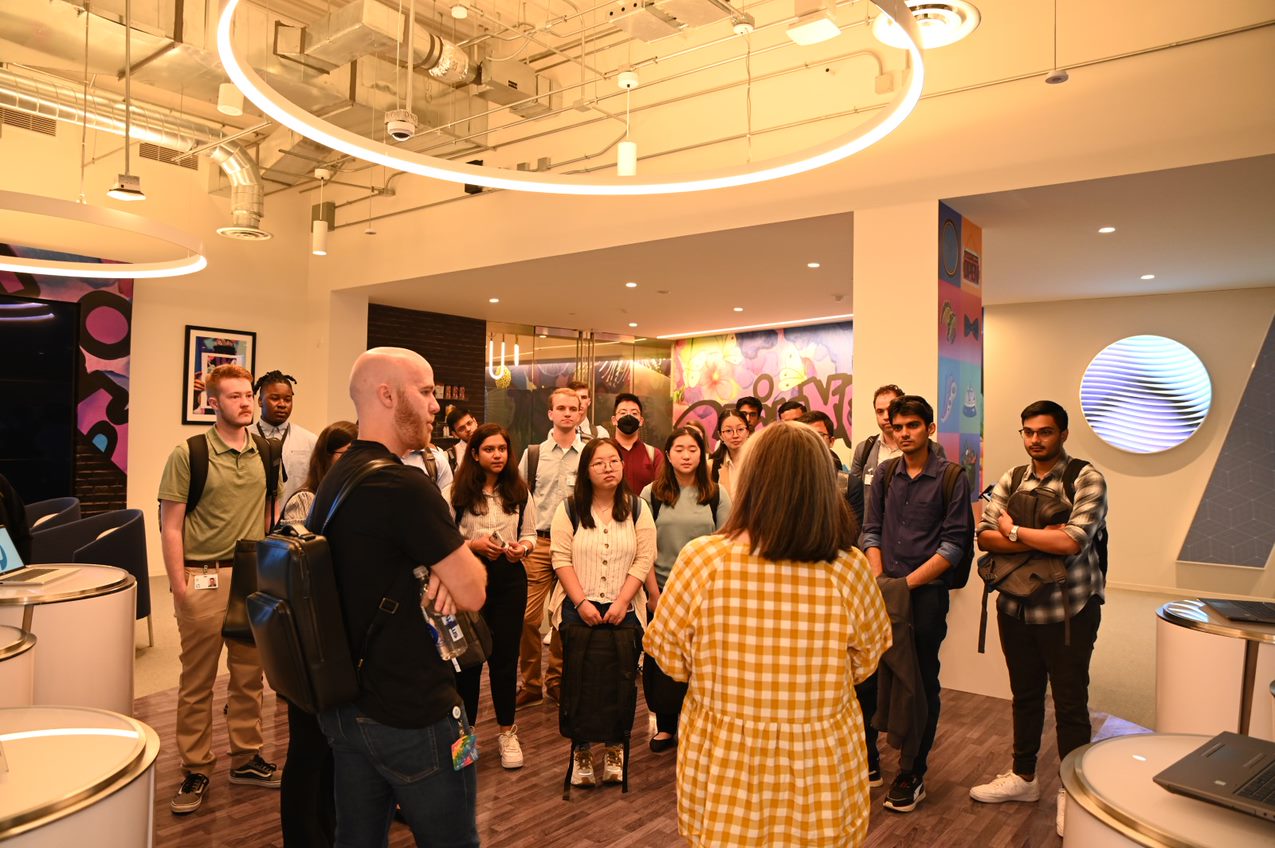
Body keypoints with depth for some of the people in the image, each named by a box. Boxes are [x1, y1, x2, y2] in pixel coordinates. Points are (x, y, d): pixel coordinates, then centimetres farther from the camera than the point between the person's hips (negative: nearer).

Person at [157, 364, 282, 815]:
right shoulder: (188, 454, -7)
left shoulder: (266, 452, 6)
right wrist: (179, 587, -10)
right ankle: (195, 770, 21)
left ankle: (246, 759, 27)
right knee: (197, 681, 7)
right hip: (204, 578, -4)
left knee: (249, 674, 13)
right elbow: (170, 527, -6)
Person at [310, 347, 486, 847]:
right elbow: (472, 594, -19)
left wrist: (438, 573, -6)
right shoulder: (403, 486, -23)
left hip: (343, 706, 9)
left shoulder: (333, 481, 7)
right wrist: (462, 563, 2)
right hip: (412, 712, -9)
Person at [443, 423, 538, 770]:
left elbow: (530, 535, 9)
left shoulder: (519, 492, 5)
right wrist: (473, 545, -17)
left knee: (505, 653, 7)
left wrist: (522, 547, -12)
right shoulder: (456, 493, -3)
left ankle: (507, 732, 24)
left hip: (509, 576, 2)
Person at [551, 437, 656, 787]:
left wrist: (621, 603, -12)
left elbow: (644, 559, -2)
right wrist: (582, 602, -13)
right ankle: (581, 752, 18)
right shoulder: (569, 508, 1)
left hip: (624, 610, 1)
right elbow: (562, 558, -4)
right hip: (579, 609, -1)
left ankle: (615, 749, 20)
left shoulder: (637, 510, 4)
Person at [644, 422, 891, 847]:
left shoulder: (702, 558, -21)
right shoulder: (850, 566, -17)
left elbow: (670, 657, -8)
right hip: (821, 767, 2)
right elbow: (865, 661, 0)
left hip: (725, 769, -1)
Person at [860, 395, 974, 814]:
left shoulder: (952, 477, -4)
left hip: (926, 591, -3)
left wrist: (908, 582, -13)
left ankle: (912, 775, 21)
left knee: (922, 682, 7)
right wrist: (879, 579, -5)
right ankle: (866, 760, 25)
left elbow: (954, 542, -8)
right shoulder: (886, 472, 8)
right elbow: (871, 530, 8)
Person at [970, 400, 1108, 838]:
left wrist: (1014, 531, -12)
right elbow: (984, 536, -6)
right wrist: (1040, 540, -19)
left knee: (1070, 703, 7)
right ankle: (1023, 777, 35)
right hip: (1017, 608, 5)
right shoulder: (1011, 480, 5)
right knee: (1025, 695, 18)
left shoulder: (1086, 479, -10)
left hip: (1069, 611, -5)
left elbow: (1072, 542, -24)